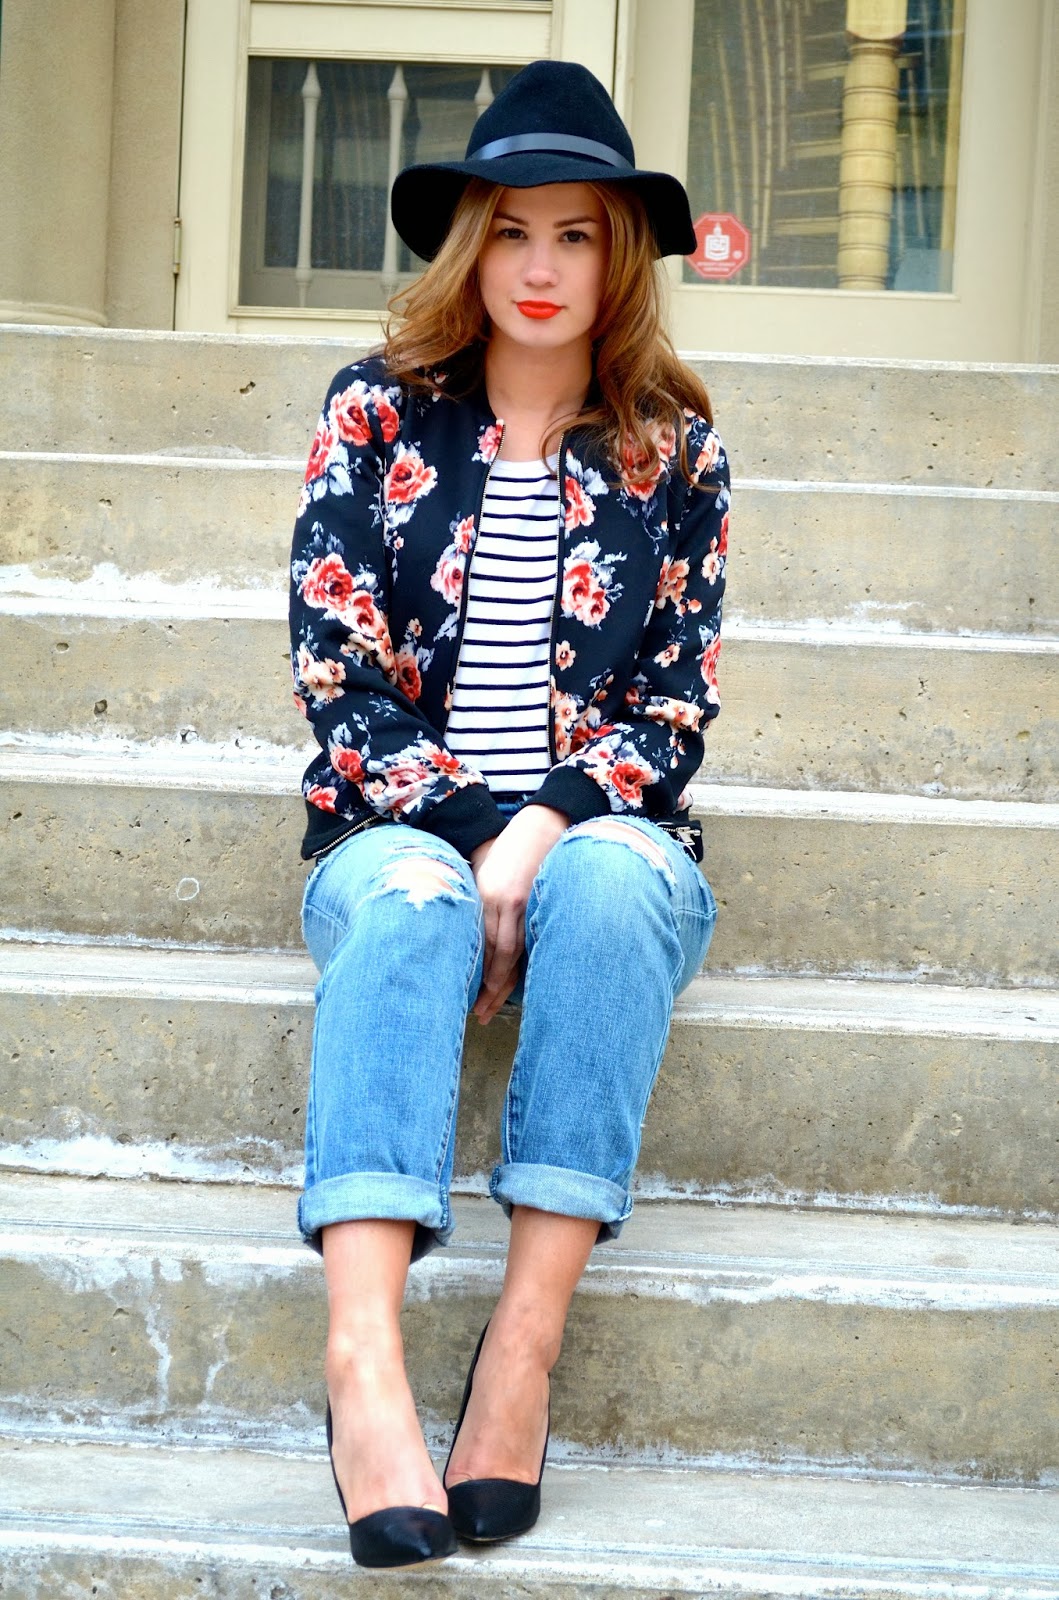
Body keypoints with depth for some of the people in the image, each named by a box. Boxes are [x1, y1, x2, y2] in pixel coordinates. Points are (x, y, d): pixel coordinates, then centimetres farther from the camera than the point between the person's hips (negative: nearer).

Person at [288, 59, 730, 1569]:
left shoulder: (672, 447, 8)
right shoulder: (380, 410, 6)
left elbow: (676, 695, 2)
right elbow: (335, 659, -1)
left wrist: (543, 835, -15)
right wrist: (470, 835, -13)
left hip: (601, 828, 1)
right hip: (404, 825, 0)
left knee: (616, 886, -36)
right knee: (406, 911, -36)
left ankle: (528, 1340, -40)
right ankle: (363, 1361, -52)